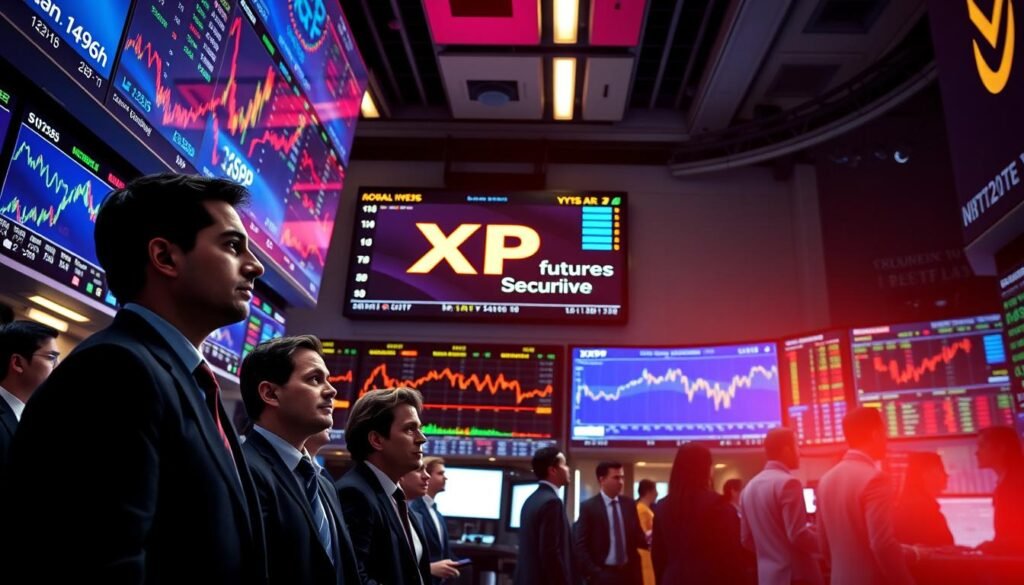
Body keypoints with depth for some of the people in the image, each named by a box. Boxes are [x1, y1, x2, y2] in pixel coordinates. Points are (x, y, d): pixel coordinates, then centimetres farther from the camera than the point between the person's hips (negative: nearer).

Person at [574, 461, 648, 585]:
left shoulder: (629, 504, 8)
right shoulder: (588, 507, -6)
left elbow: (636, 537, 11)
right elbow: (580, 545, -7)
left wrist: (649, 539, -11)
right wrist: (593, 573, -14)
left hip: (630, 573, 5)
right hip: (603, 575, -4)